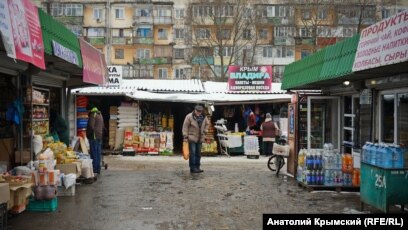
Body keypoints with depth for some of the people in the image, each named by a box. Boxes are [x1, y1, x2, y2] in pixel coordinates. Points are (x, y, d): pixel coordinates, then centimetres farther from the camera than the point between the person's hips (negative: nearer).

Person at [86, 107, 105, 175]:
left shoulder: (93, 115, -11)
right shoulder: (100, 115, 17)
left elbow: (91, 126, -21)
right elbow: (103, 127, 23)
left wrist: (88, 134, -8)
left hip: (94, 137, -9)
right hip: (100, 136, 9)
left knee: (94, 154, -6)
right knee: (98, 153, 12)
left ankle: (94, 169, -6)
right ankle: (98, 169, 17)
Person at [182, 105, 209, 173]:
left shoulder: (203, 117, 5)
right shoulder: (189, 116, -11)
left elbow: (207, 123, 24)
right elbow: (185, 127, -11)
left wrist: (205, 131, 12)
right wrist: (185, 136, -14)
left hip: (200, 138, 6)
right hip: (192, 138, -6)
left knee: (198, 153, 9)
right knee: (192, 153, -9)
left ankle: (197, 167, 17)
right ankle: (192, 168, -5)